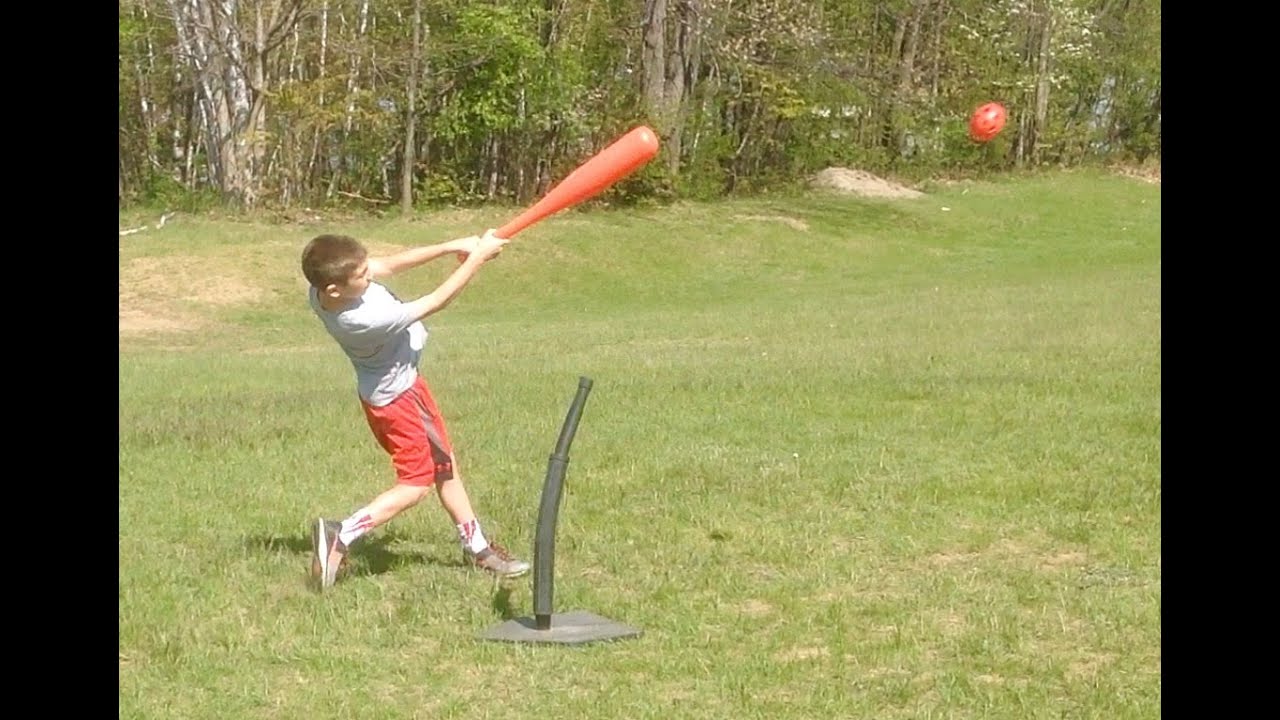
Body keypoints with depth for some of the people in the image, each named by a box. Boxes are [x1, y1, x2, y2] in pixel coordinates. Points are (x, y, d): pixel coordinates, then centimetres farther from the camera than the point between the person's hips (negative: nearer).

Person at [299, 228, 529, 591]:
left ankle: (476, 546, 30)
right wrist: (477, 257, -20)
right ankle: (340, 536, -4)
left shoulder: (323, 285, -19)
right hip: (396, 397, -9)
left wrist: (451, 246, -14)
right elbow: (438, 301, -29)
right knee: (416, 482, 2)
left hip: (401, 384, 9)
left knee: (444, 465, 18)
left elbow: (390, 264, -7)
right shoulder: (365, 319, -40)